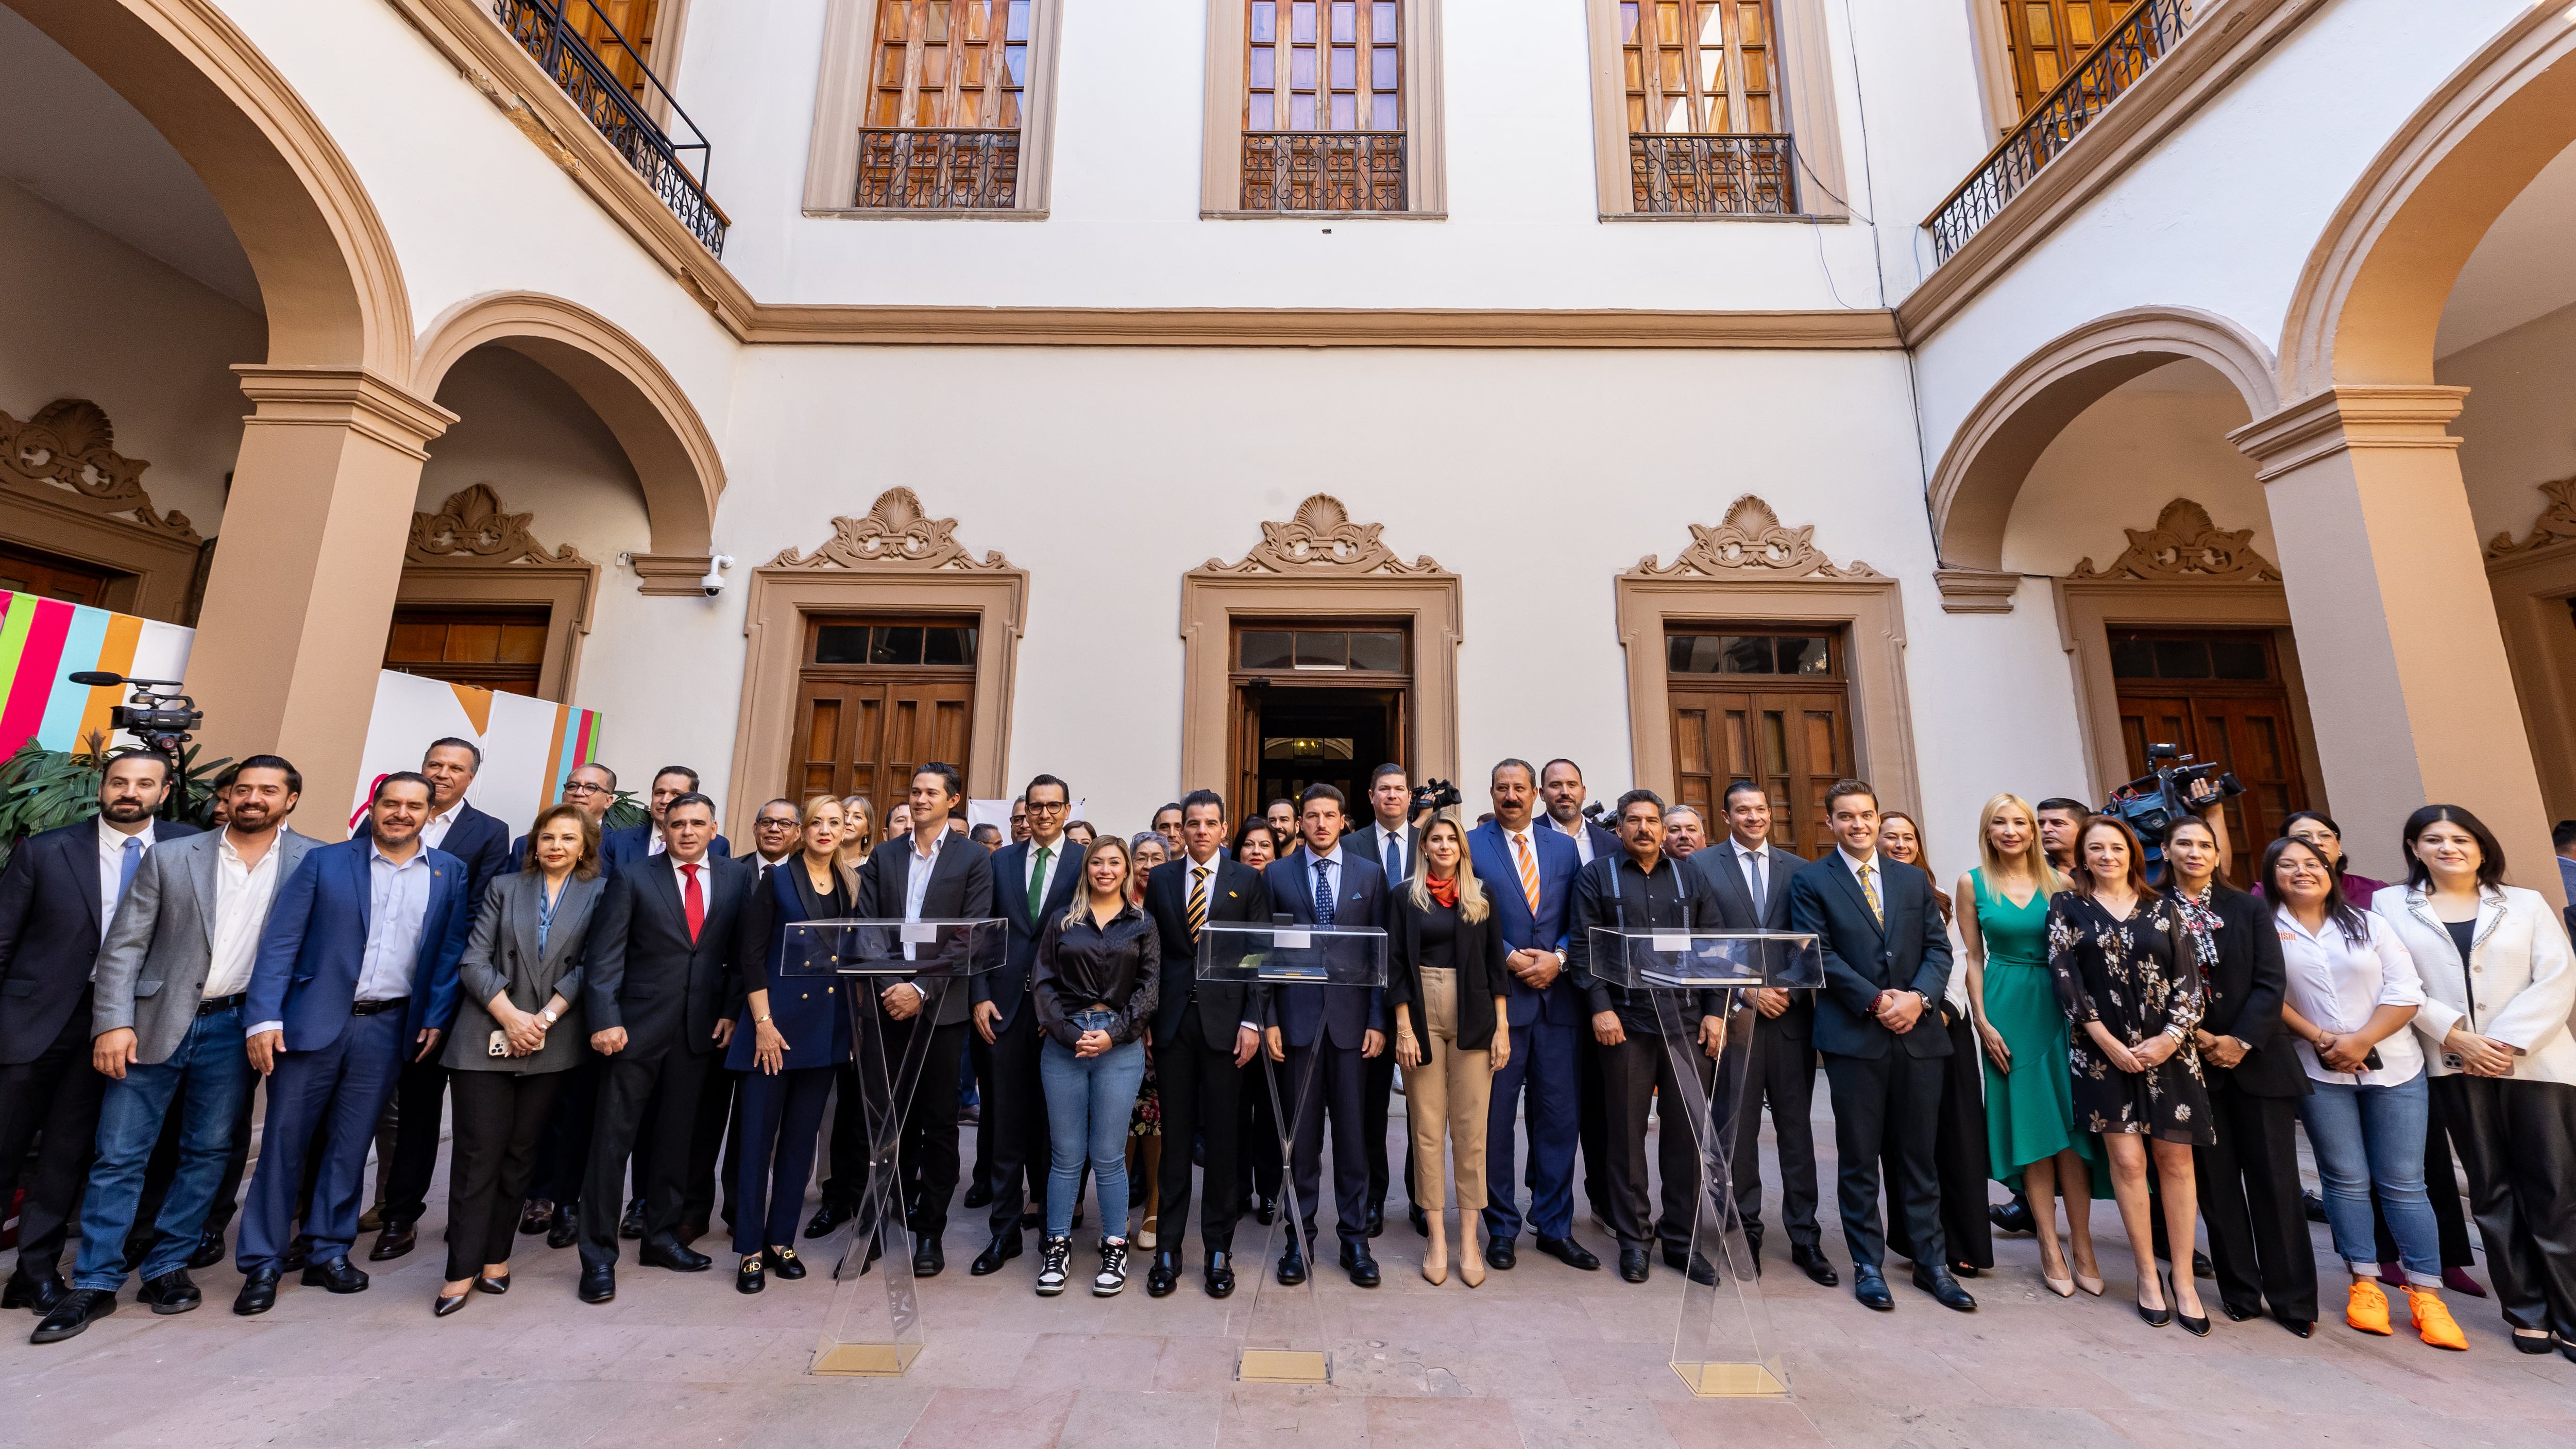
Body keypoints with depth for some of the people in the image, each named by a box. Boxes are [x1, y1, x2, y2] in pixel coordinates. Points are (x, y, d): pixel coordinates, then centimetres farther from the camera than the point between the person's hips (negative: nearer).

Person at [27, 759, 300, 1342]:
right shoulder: (170, 856, 2)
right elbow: (124, 945, 1)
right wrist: (114, 1021, -7)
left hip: (234, 1028, -1)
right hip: (156, 1023, 1)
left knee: (208, 1152, 8)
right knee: (119, 1154, 5)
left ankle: (168, 1267, 22)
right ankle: (95, 1283, 18)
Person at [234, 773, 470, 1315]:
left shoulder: (449, 874, 3)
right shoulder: (325, 863, -1)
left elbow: (451, 951, 2)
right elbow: (279, 942, -4)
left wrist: (436, 1018, -4)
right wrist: (264, 1018, -11)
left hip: (388, 1028, 1)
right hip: (314, 1021, -1)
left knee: (350, 1146, 11)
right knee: (284, 1141, 6)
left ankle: (329, 1253, 24)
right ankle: (262, 1263, 21)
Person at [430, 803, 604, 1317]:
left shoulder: (598, 893, 4)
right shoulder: (505, 887, 8)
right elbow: (474, 961, 1)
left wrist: (545, 1017, -12)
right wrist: (510, 1016, -11)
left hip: (551, 1042, 0)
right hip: (487, 1038, 0)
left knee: (520, 1153, 9)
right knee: (478, 1153, 1)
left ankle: (496, 1254, 21)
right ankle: (463, 1269, 10)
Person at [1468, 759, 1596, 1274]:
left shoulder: (1564, 847, 10)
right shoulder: (1471, 846, -1)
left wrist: (1557, 958, -8)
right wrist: (1510, 958, -13)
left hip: (1557, 997, 3)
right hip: (1497, 996, -3)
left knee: (1560, 1114, 10)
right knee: (1496, 1116, 7)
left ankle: (1555, 1227, 27)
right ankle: (1501, 1227, 24)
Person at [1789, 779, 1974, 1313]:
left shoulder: (1914, 879, 12)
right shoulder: (1811, 882, 0)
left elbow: (1938, 948, 7)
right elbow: (1819, 954, -7)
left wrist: (1918, 996, -10)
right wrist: (1876, 1002, -14)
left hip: (1919, 1033, 3)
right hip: (1853, 1036, -3)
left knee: (1919, 1154, 12)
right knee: (1859, 1158, 6)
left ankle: (1931, 1263, 26)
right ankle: (1867, 1265, 19)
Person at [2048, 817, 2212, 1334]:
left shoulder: (2162, 907, 8)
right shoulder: (2067, 905, 2)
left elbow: (2189, 977, 4)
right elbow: (2065, 976, -4)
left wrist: (2172, 1037, -8)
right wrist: (2107, 1042, -9)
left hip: (2167, 1049, 2)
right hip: (2105, 1050, -2)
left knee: (2175, 1160, 5)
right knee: (2127, 1159, 0)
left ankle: (2183, 1279, 16)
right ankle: (2147, 1275, 13)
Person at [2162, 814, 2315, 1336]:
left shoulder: (2249, 908, 5)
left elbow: (2271, 982, 0)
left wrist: (2242, 1041, -9)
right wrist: (2195, 1037, -10)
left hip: (2256, 1058, 1)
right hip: (2192, 1063, -1)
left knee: (2275, 1180, 4)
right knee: (2216, 1183, 6)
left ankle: (2293, 1299, 17)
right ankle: (2240, 1292, 17)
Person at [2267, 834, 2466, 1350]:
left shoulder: (2368, 924, 5)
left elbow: (2406, 994, 0)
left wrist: (2360, 1040, -11)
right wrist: (2319, 1038, -12)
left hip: (2393, 1068, 2)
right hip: (2320, 1073, -2)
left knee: (2403, 1182, 3)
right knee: (2347, 1180, 4)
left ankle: (2427, 1296, 13)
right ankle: (2365, 1284, 14)